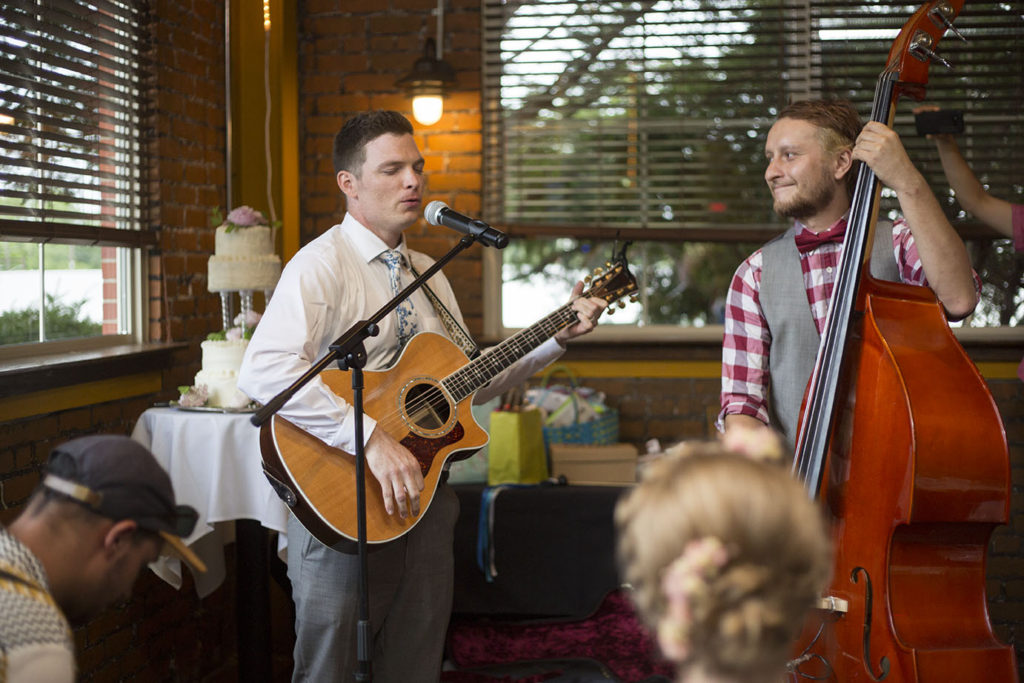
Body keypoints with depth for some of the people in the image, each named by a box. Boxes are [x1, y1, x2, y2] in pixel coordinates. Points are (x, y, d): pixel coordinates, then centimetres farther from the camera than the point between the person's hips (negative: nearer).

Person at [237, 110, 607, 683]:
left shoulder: (428, 274, 14)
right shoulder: (323, 264, -12)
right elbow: (264, 370, -28)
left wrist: (558, 338, 9)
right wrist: (371, 440, -32)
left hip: (424, 494, 7)